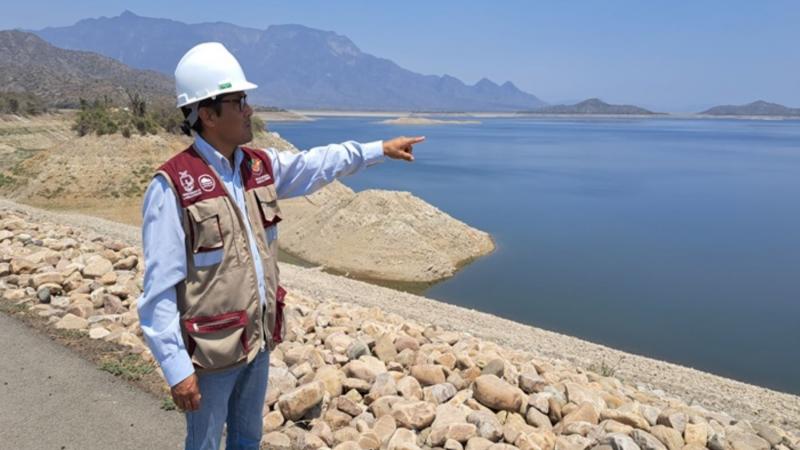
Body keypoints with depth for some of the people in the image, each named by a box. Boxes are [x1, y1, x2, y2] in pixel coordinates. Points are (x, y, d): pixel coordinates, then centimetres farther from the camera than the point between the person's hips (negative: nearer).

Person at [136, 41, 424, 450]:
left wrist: (379, 149, 18)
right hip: (211, 350, -6)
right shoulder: (172, 186, -20)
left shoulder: (261, 166, 0)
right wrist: (176, 368, -19)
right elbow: (159, 289, -19)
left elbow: (317, 163, 16)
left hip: (259, 337, 6)